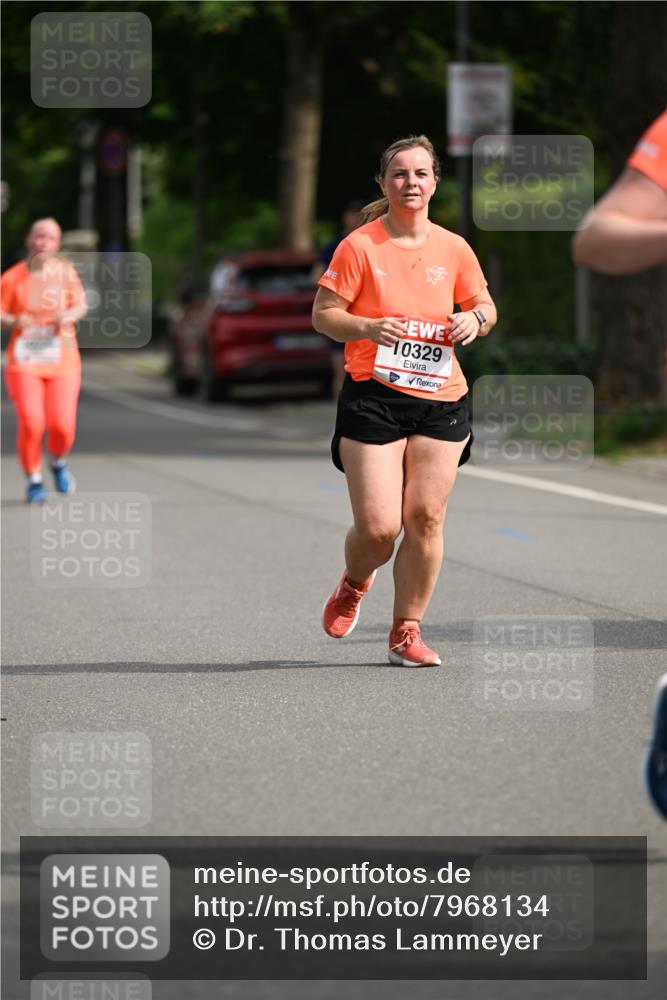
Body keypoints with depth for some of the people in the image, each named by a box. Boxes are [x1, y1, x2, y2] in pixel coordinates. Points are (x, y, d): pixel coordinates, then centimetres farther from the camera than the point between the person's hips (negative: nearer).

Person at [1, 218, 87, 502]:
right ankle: (33, 479, 9)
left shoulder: (66, 271, 1)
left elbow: (81, 305, 5)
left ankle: (58, 463, 26)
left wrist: (69, 315, -16)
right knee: (30, 423, -15)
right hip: (24, 363, -1)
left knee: (62, 426, -10)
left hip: (63, 363, 1)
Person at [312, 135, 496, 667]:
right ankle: (354, 583, 28)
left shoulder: (453, 248, 7)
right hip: (373, 397, -3)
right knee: (378, 526, -8)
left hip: (441, 399, 3)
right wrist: (370, 328, -20)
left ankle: (407, 631, 13)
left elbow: (485, 306, 20)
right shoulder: (359, 246, -4)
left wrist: (475, 318, -4)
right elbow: (322, 314, -2)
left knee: (425, 518, -2)